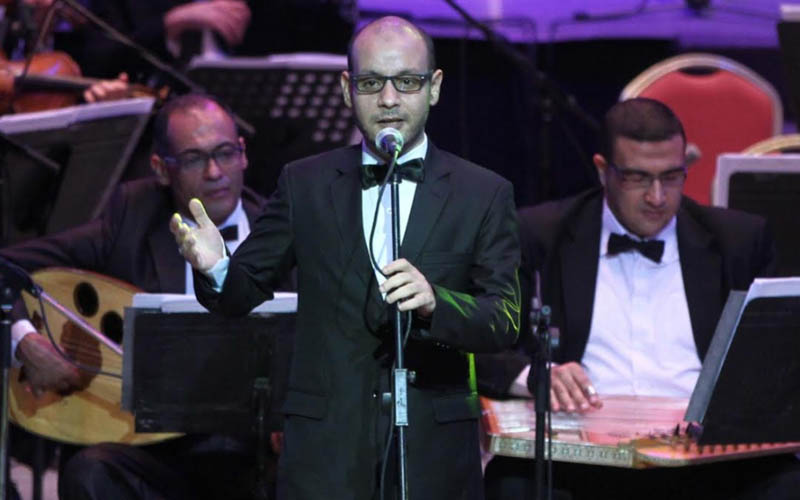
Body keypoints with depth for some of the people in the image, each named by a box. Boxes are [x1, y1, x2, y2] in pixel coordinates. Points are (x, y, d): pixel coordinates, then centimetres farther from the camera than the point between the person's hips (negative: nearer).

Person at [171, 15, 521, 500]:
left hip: (435, 447, 0)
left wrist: (433, 302, -25)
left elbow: (505, 323, -5)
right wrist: (216, 268, -15)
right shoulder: (304, 184, 6)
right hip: (327, 444, 1)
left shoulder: (484, 195, 2)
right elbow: (245, 291, 9)